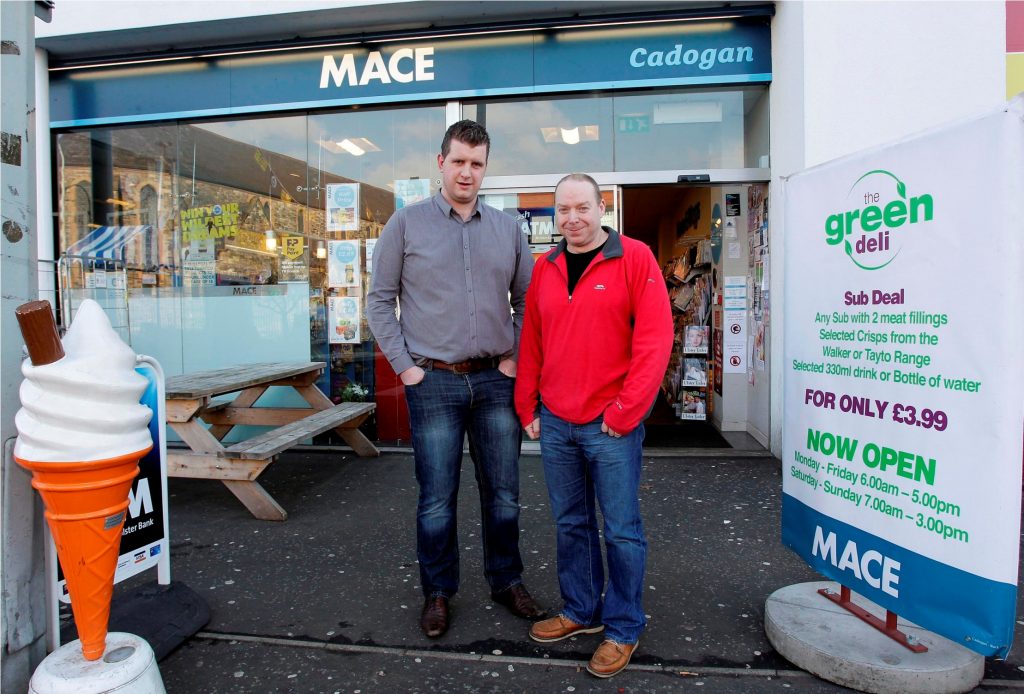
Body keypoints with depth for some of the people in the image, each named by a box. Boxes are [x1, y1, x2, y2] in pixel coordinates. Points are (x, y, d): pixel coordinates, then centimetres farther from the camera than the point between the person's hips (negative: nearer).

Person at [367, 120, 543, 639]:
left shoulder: (507, 228, 9)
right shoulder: (407, 223, 1)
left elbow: (526, 299, 14)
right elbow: (380, 301, 2)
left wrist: (516, 356, 3)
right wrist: (404, 365, -5)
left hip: (496, 380, 3)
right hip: (434, 382, -2)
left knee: (503, 492, 13)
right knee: (437, 498, 7)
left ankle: (506, 581, 33)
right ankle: (438, 592, 27)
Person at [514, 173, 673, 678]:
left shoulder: (634, 258, -6)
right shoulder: (544, 268, 9)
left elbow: (655, 339, -12)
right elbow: (530, 344, 12)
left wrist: (624, 412, -13)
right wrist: (527, 408, 9)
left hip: (611, 426, -5)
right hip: (555, 423, 5)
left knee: (621, 530, 6)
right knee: (571, 524, 17)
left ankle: (624, 628, 25)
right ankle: (581, 611, 36)